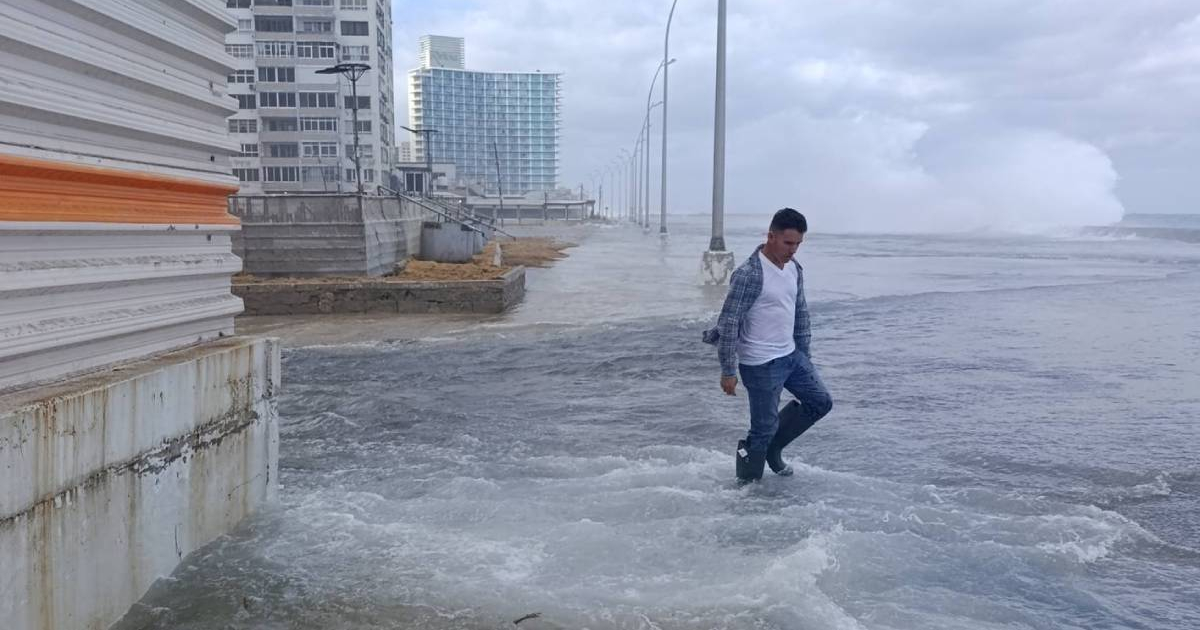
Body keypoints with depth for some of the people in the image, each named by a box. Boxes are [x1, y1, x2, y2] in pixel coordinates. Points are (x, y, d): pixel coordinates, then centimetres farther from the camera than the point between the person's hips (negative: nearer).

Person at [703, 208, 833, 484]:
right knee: (764, 429, -2)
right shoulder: (749, 274, -21)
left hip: (791, 356, 8)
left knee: (821, 402, 15)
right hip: (761, 365, -8)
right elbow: (728, 322, -20)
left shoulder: (795, 269, 5)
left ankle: (772, 448, 27)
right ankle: (747, 482, 17)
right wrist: (728, 371, -19)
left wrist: (805, 355, 19)